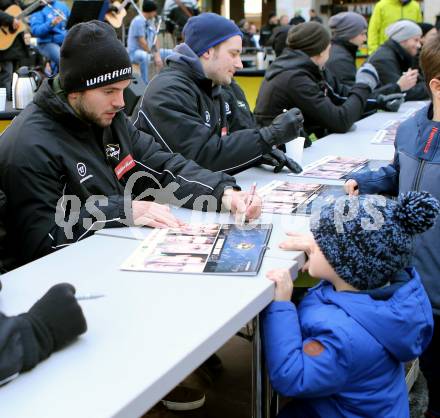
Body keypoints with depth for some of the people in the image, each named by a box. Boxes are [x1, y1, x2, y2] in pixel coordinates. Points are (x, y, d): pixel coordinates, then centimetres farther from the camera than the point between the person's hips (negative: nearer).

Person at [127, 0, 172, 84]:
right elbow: (142, 43, -22)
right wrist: (154, 56, -13)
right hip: (135, 52, -9)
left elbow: (155, 39, 7)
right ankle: (145, 85, -36)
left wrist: (158, 55, -8)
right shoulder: (138, 21, -18)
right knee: (145, 56, -43)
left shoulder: (151, 21, 9)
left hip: (149, 51, 9)